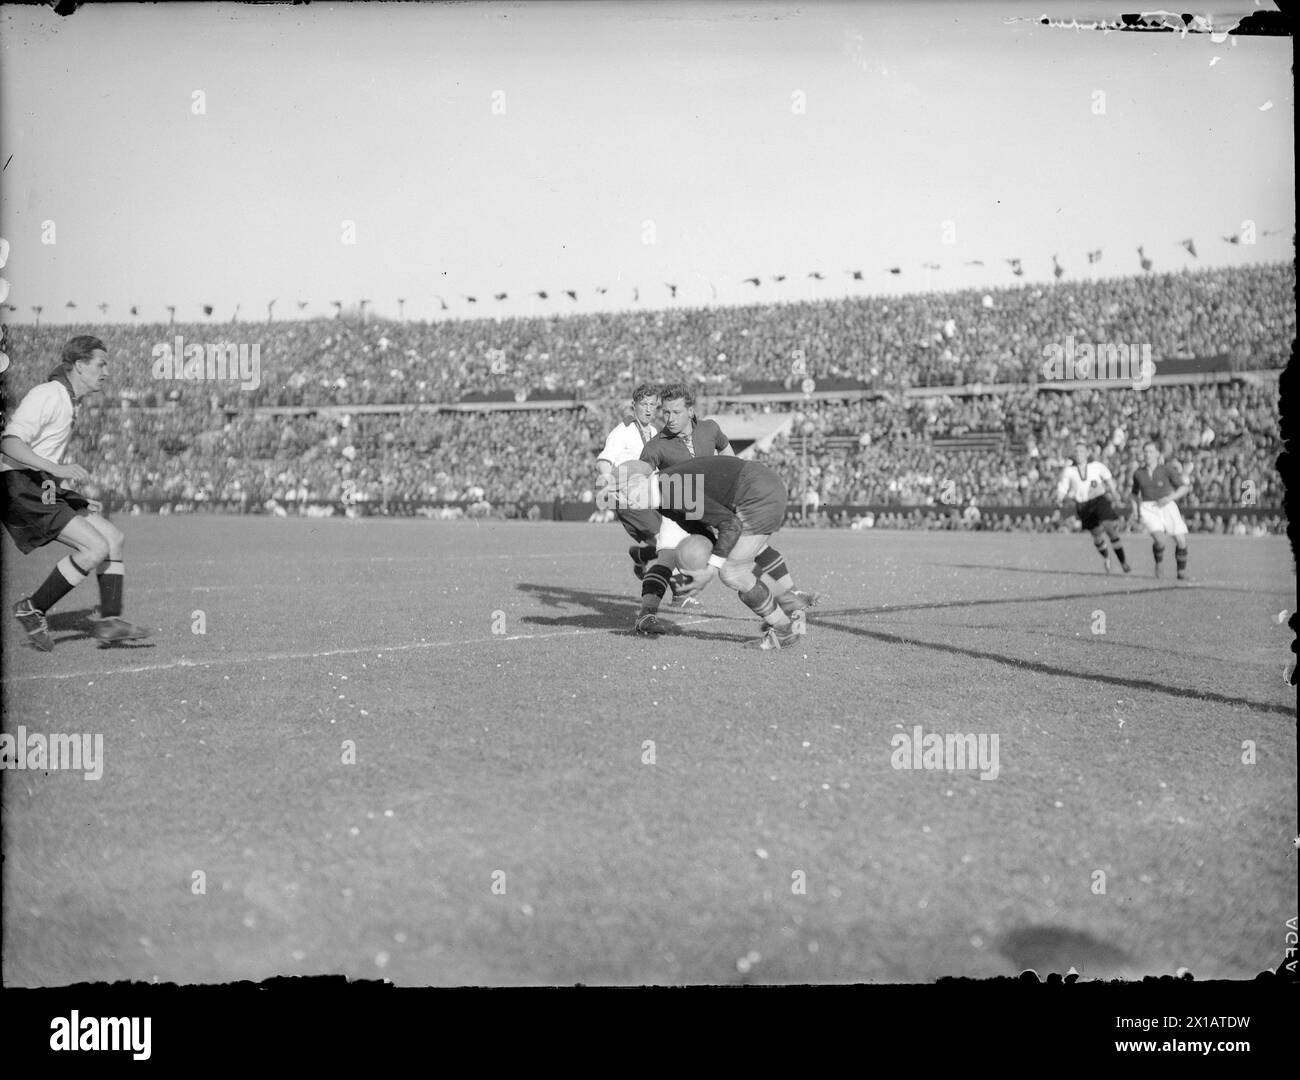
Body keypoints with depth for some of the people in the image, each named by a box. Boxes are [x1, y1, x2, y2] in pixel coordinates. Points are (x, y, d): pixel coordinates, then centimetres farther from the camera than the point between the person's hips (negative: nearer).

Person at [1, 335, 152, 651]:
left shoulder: (71, 401, 18)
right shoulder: (47, 395, -13)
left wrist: (79, 502, 16)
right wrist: (57, 469, -33)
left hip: (44, 488, 10)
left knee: (114, 538, 1)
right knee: (96, 547, -18)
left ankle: (108, 619, 1)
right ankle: (33, 610, -6)